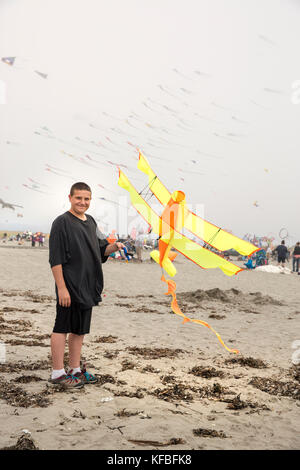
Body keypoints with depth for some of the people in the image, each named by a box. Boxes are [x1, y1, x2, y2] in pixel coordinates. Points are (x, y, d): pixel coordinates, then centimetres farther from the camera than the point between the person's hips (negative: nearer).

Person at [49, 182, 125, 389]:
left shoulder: (91, 222, 14)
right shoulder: (62, 222, -10)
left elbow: (101, 249, 21)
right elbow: (55, 258, -15)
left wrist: (114, 246, -1)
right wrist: (61, 287, -19)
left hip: (87, 287, 8)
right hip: (69, 287, -8)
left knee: (79, 329, 14)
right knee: (62, 328, 1)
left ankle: (75, 369, 25)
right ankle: (58, 372, 10)